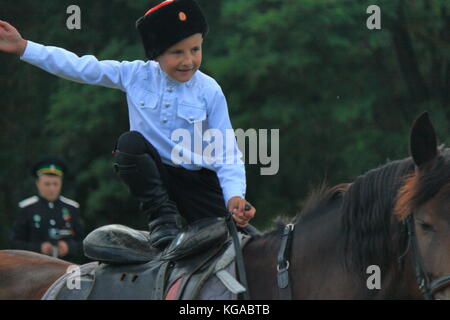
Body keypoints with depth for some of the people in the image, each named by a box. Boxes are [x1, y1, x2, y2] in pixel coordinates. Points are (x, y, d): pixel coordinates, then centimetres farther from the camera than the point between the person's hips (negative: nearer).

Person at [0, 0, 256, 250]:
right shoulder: (136, 75, -6)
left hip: (196, 181, -1)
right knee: (130, 142, -29)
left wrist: (235, 196, -26)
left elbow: (226, 151, -10)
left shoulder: (210, 91, -10)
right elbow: (81, 68, -4)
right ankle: (163, 216, -15)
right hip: (152, 174, 1)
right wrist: (24, 48, -9)